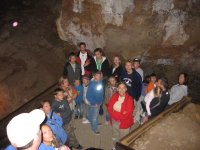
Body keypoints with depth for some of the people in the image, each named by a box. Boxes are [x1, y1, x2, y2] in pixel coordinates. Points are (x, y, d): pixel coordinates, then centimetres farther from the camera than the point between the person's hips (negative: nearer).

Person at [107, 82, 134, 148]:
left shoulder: (129, 99, -19)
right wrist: (120, 114, -17)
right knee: (115, 137, 26)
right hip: (115, 121, 5)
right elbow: (109, 108, -6)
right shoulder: (114, 96, -6)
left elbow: (127, 113, -22)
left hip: (124, 123, -4)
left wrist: (115, 113, -16)